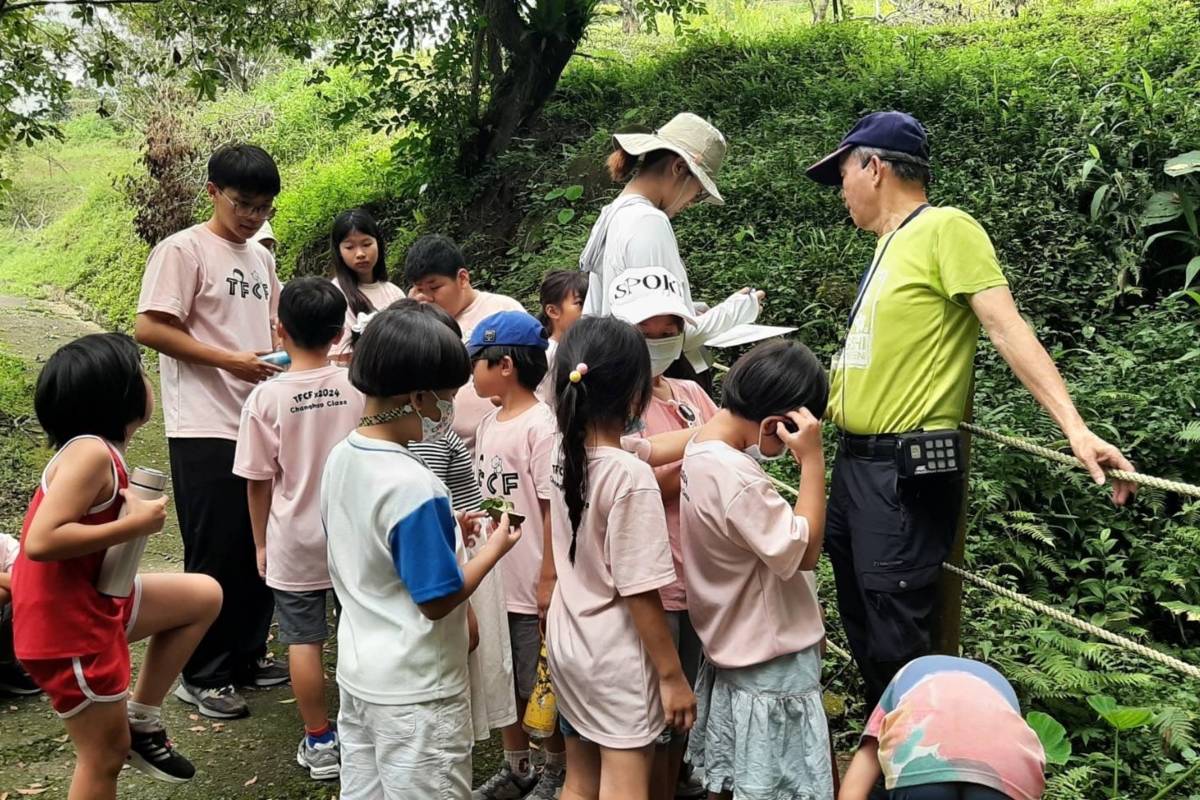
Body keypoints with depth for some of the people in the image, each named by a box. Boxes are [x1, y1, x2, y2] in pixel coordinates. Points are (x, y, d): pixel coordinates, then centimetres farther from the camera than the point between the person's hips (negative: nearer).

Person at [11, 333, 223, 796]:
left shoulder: (97, 451, 6)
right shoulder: (91, 453, -23)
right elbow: (39, 542, -31)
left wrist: (129, 505, -2)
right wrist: (135, 525, -24)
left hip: (93, 603, 9)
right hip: (66, 627, -9)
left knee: (204, 596, 16)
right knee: (106, 754, 5)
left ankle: (142, 720, 20)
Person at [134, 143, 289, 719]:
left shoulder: (261, 259, 15)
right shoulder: (182, 250, -7)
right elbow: (148, 328, -13)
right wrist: (231, 361, -18)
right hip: (207, 428, -7)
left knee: (261, 547, 12)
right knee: (215, 555, 0)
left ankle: (248, 653, 28)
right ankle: (202, 676, 14)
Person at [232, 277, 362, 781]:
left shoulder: (267, 398, -13)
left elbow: (258, 482, -6)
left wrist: (261, 544, 7)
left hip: (295, 544, -2)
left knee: (304, 642, 10)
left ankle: (320, 742, 19)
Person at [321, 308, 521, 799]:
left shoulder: (341, 457, -2)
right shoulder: (413, 485, -27)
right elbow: (438, 600, -22)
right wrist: (494, 549, -9)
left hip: (358, 673, 8)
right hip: (414, 692, -8)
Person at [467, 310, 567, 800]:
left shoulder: (541, 426, -18)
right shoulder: (488, 424, 7)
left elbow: (553, 509, -17)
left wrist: (549, 579, -16)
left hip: (531, 584, -8)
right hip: (494, 579, 8)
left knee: (542, 686, 9)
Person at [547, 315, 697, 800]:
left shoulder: (563, 460, -3)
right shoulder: (630, 476, -24)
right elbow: (640, 593, -21)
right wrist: (672, 676, -12)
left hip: (567, 645, 7)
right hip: (617, 659, -7)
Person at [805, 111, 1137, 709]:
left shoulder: (945, 228, -9)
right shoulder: (888, 244, 15)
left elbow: (1007, 327, -17)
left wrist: (1074, 426, -26)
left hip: (905, 471, -9)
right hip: (854, 460, 9)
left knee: (897, 642, -5)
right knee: (861, 629, 16)